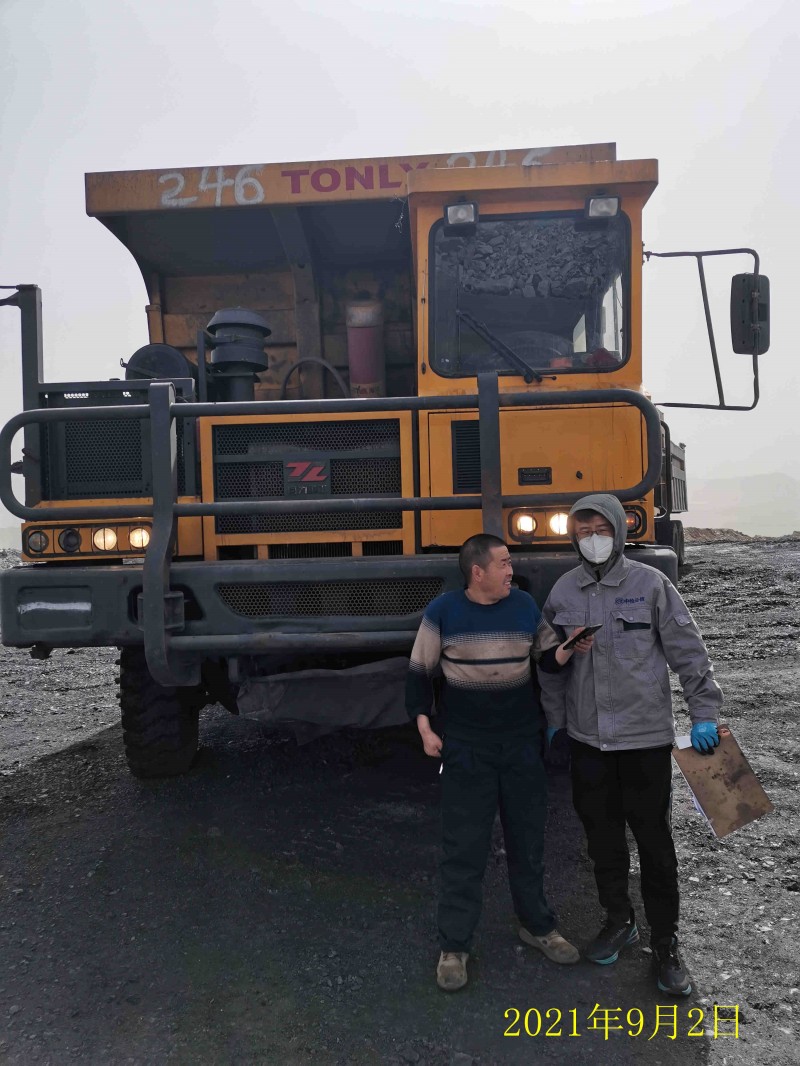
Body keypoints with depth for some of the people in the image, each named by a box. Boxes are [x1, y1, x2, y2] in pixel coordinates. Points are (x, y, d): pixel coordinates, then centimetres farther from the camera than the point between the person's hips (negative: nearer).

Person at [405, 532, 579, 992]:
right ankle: (454, 945, 17)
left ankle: (537, 925, 35)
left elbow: (548, 660, 8)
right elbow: (421, 672, 0)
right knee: (464, 846, 3)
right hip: (466, 748, -3)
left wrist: (568, 651, -14)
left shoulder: (526, 605, -1)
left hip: (523, 745, 3)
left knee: (529, 838, 16)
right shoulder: (443, 612, -8)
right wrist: (424, 727, -5)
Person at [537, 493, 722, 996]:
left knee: (654, 837, 6)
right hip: (587, 738, 4)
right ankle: (620, 920, 35)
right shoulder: (563, 592, 2)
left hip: (646, 736, -3)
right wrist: (554, 719, 12)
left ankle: (665, 940, 22)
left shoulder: (650, 583, -8)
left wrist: (705, 714, -8)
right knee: (602, 833, 15)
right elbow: (552, 663, 11)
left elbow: (689, 652, -4)